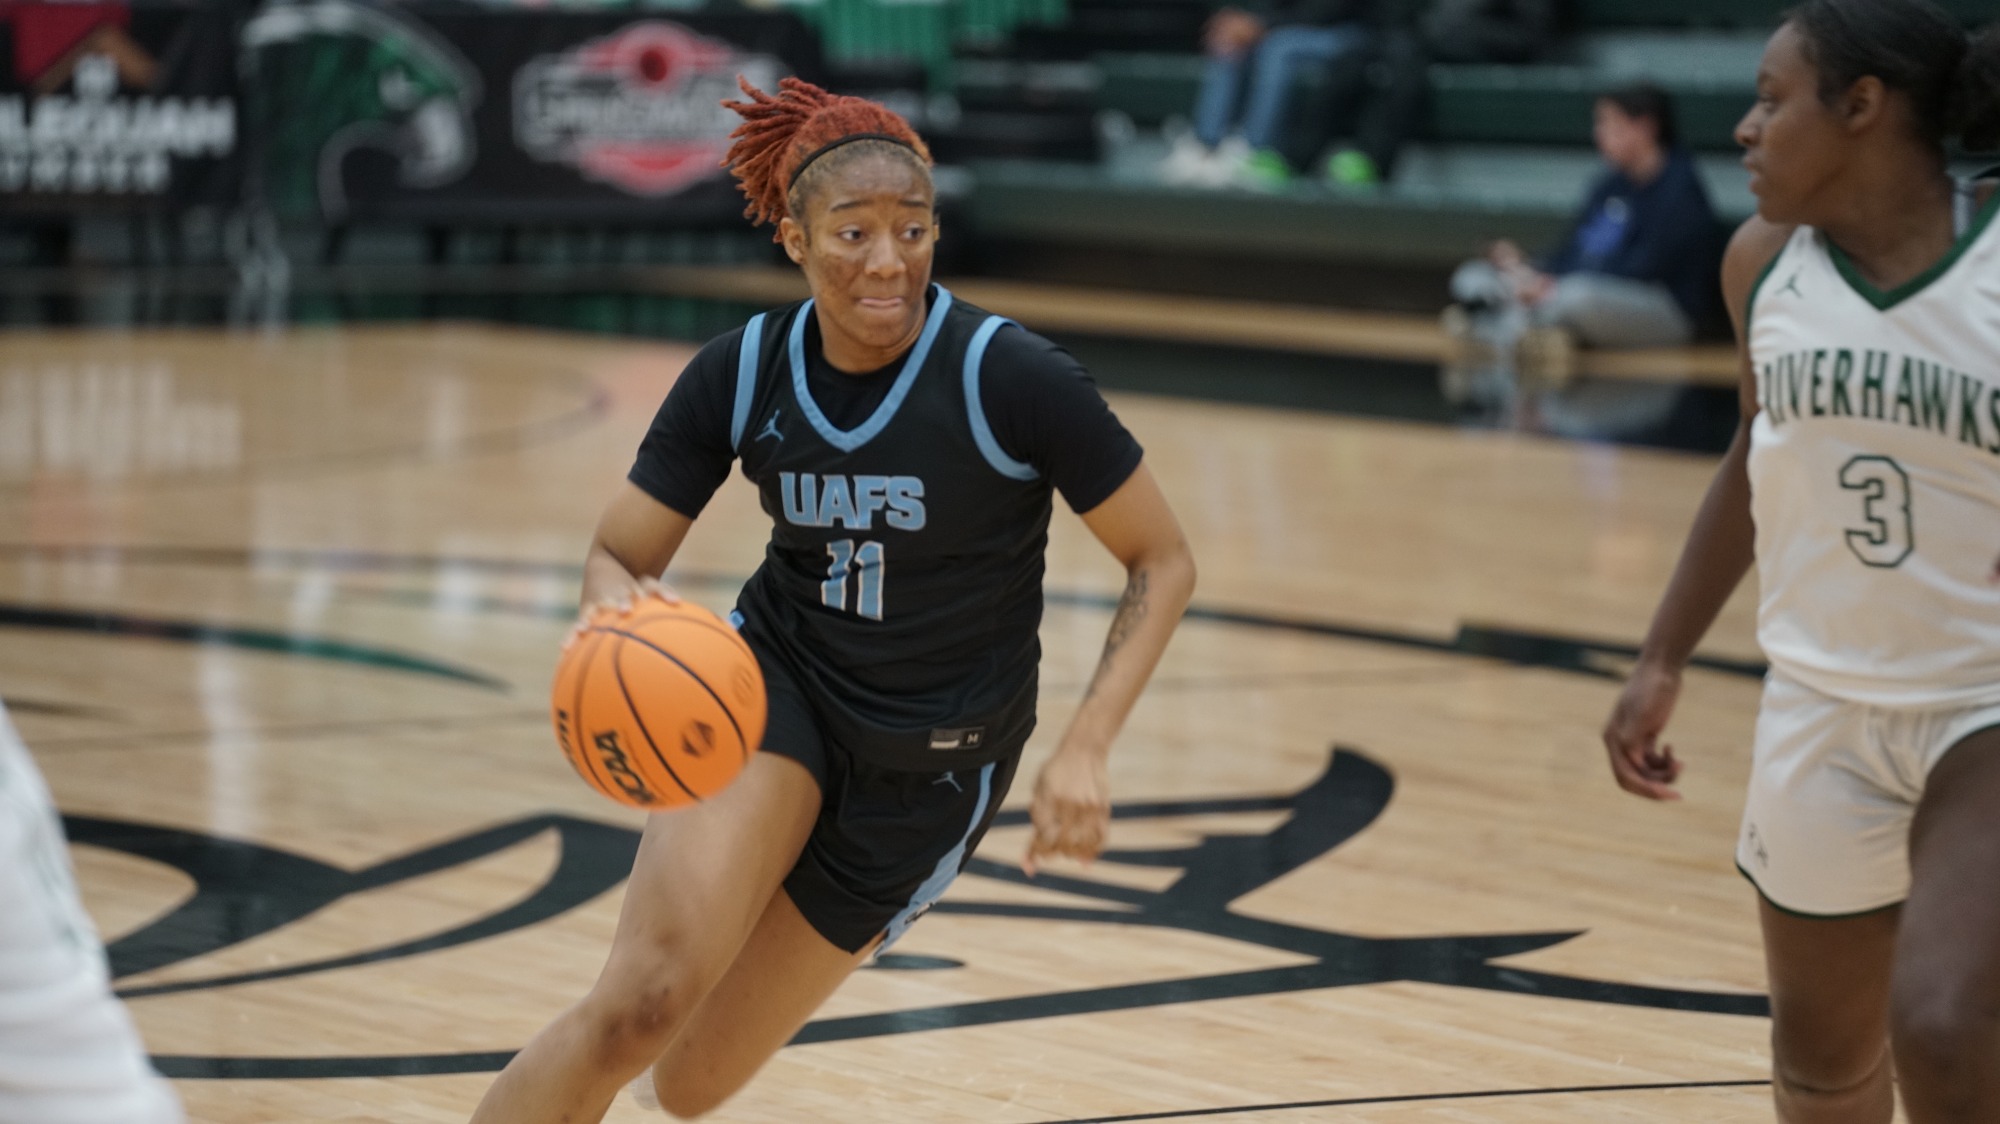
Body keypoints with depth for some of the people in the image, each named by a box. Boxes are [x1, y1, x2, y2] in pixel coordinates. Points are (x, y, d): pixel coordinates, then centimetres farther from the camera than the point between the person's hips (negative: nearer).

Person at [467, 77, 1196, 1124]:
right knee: (639, 1004, -26)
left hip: (929, 763, -1)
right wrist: (622, 612, -27)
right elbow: (619, 555, -2)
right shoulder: (742, 372, -10)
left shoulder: (1013, 379, -19)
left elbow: (1162, 562, -10)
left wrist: (1084, 749, -21)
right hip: (774, 686, 1)